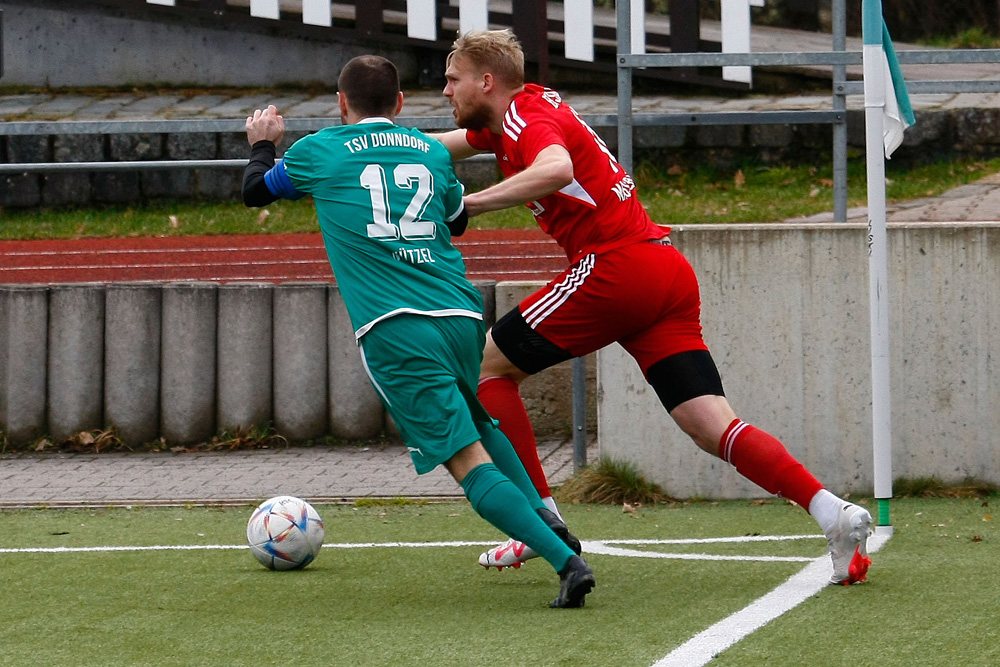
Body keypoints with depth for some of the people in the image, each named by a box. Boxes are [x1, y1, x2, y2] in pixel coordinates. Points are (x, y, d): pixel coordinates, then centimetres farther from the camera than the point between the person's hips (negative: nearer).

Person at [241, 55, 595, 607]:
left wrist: (262, 145, 49)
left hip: (394, 329, -4)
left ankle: (566, 561, -25)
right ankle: (546, 520, 15)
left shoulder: (319, 151, 10)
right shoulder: (432, 152, 19)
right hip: (462, 318, 4)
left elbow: (255, 191, 29)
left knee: (469, 460, -10)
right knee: (477, 422, 31)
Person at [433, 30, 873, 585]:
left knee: (490, 366, 6)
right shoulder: (512, 116, 22)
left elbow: (556, 169, -31)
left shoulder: (527, 117, -6)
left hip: (615, 267, -9)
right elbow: (443, 145, 41)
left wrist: (468, 204, -27)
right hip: (668, 273, 9)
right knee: (713, 428, -1)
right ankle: (833, 514, -17)